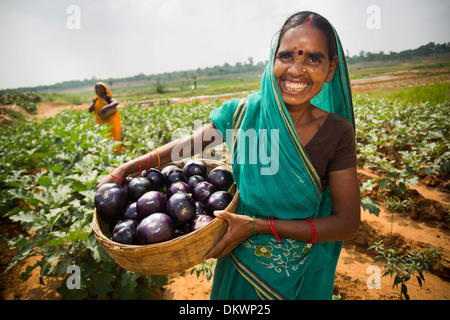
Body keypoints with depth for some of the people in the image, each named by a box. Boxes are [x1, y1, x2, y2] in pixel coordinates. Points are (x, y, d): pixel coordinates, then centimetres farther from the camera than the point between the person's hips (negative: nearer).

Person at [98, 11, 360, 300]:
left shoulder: (337, 133, -19)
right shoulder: (244, 113, -15)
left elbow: (348, 224, -17)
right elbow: (190, 144, -1)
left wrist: (258, 225, -26)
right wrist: (126, 169, -7)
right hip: (240, 263, 2)